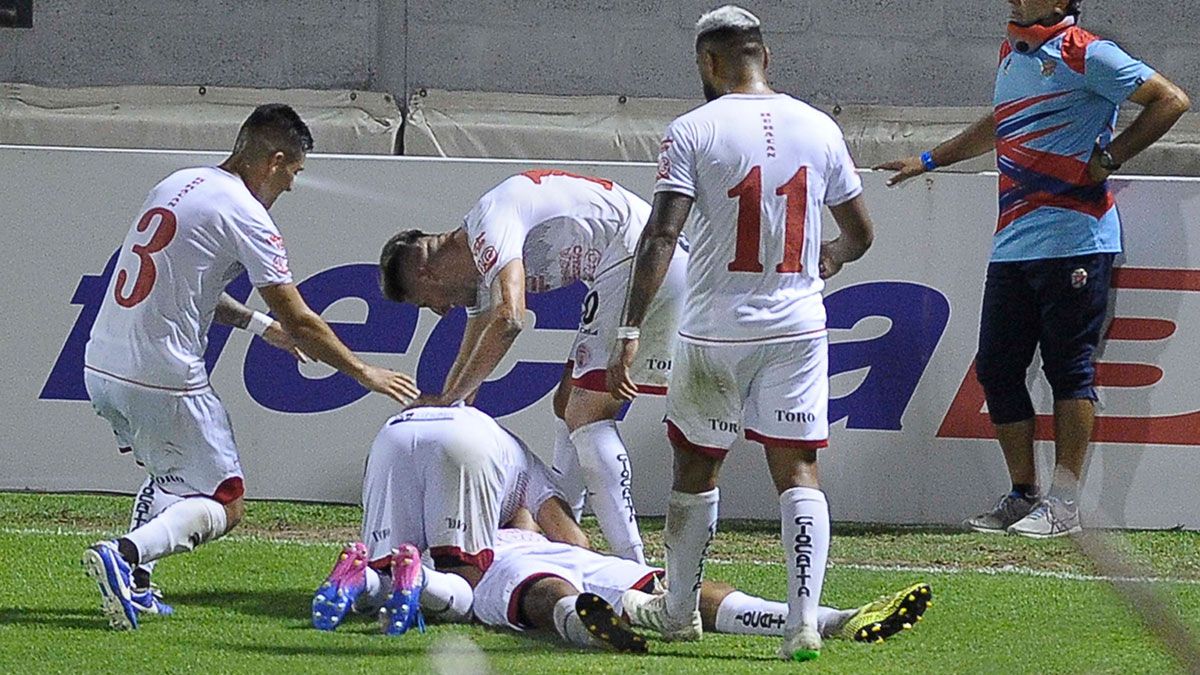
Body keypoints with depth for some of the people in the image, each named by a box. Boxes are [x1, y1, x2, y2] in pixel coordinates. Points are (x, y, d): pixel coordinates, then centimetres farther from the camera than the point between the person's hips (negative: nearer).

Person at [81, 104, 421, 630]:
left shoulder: (175, 186, 14)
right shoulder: (245, 216, -9)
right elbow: (299, 321, -6)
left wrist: (258, 324, 32)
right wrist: (365, 374, 6)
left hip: (100, 367, 8)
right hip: (162, 383, -8)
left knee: (167, 469, 30)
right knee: (224, 506, 2)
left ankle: (131, 584, 15)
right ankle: (124, 555, -21)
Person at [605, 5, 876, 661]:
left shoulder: (694, 131, -7)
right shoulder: (818, 128, 4)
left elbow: (661, 235, -16)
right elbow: (859, 234, 14)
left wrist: (630, 330, -18)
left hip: (716, 329, -2)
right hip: (798, 325, 2)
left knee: (695, 467, 14)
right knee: (797, 471, 2)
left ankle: (679, 609, 25)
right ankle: (804, 619, -10)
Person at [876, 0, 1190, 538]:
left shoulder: (1085, 55, -8)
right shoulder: (1011, 53, 17)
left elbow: (1171, 100, -10)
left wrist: (1108, 159, -12)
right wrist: (931, 161, 42)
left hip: (1073, 241, -8)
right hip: (1012, 245, 8)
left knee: (1068, 367, -4)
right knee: (996, 368, 7)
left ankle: (1064, 504, -1)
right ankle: (1023, 496, 16)